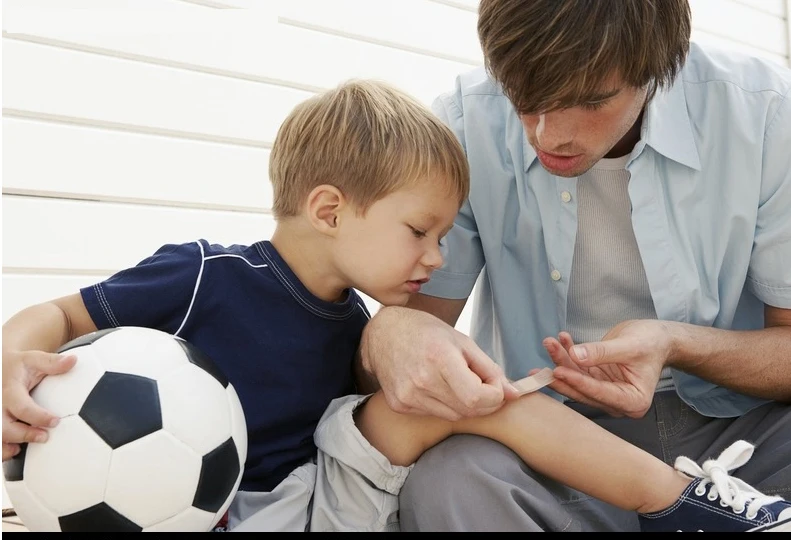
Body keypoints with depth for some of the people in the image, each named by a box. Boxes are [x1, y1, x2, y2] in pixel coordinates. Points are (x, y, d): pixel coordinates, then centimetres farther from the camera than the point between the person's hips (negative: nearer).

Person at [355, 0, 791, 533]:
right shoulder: (466, 126, -12)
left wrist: (677, 344, -25)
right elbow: (415, 314, -6)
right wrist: (387, 332, -31)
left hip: (738, 422, 1)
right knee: (445, 484, -32)